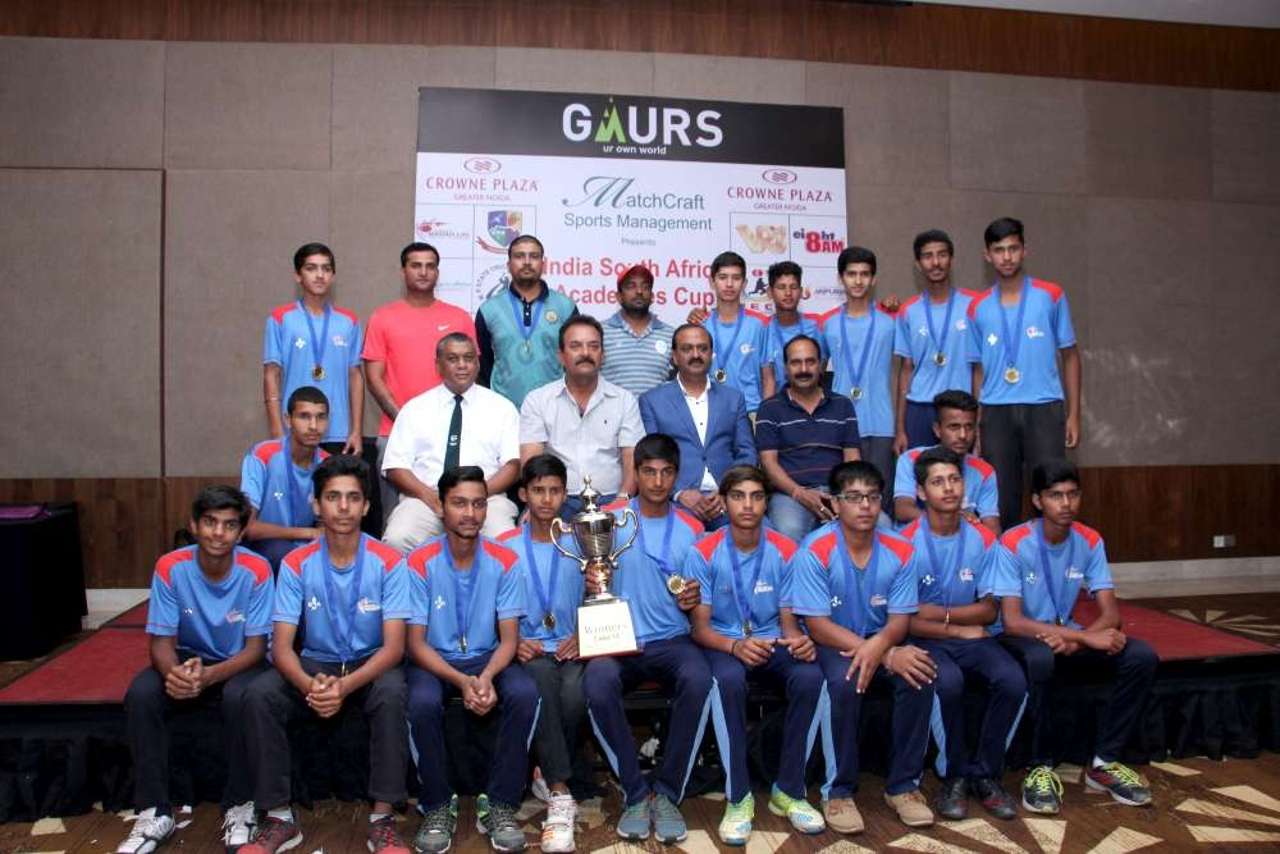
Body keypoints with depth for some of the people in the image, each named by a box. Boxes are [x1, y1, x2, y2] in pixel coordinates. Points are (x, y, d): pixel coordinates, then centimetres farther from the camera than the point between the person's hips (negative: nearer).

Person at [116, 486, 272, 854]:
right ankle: (154, 812, -13)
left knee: (239, 697, -35)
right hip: (187, 659, 3)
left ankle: (239, 806, -13)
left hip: (239, 664, -2)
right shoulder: (170, 568, -15)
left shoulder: (256, 570, -20)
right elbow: (162, 641, -11)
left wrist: (210, 675, -36)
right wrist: (173, 672, -36)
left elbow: (256, 647, -17)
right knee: (140, 695, -27)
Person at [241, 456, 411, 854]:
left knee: (391, 693, -35)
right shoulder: (296, 564, -8)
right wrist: (309, 684, -33)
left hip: (371, 665, -2)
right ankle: (279, 816, -11)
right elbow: (282, 645, -11)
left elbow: (394, 645, -17)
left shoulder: (388, 562, -13)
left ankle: (383, 818, -23)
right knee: (258, 695, -25)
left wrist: (346, 686, -34)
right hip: (315, 664, 2)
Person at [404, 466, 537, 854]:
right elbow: (416, 643, -11)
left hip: (487, 659, 1)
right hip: (435, 662, -1)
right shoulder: (420, 563, -11)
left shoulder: (504, 561, -6)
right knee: (422, 702, -34)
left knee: (525, 692, -29)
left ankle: (499, 806, -12)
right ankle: (437, 807, -10)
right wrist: (461, 681, -27)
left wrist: (487, 677, -27)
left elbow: (509, 638, -6)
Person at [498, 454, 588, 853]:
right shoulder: (504, 547, 8)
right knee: (542, 678, -36)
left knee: (575, 694, -32)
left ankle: (553, 777, -3)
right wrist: (514, 641, -10)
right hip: (530, 651, 0)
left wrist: (583, 636, -9)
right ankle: (561, 795, -32)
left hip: (573, 650, 1)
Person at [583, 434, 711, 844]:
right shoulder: (609, 519, 5)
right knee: (597, 684, -34)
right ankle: (635, 794, -15)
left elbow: (694, 605, 14)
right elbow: (589, 580, 7)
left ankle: (667, 793, -15)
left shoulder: (691, 529, 10)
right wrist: (590, 584, -17)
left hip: (672, 641, 1)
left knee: (698, 680, -33)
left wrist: (693, 600, -10)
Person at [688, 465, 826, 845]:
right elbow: (700, 627, -8)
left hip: (772, 643, 2)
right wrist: (736, 646, -29)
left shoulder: (785, 551, -3)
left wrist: (799, 641, -23)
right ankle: (738, 796, -21)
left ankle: (789, 790, -11)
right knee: (728, 680, -37)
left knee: (810, 677, -29)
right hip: (723, 643, -2)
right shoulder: (704, 552, -9)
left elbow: (788, 620, 2)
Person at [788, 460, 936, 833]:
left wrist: (879, 645, -31)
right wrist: (889, 657, -26)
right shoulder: (815, 551, -19)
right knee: (845, 681, -34)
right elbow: (818, 626, -20)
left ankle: (903, 784, -5)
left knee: (919, 677, -25)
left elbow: (899, 621, -5)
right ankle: (838, 790, -14)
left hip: (882, 642, 4)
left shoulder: (900, 551, -6)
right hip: (831, 645, -3)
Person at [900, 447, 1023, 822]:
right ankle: (954, 776, -8)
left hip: (975, 637, 4)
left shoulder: (982, 539, 1)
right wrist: (959, 628, -9)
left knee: (1013, 680, -25)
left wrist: (939, 613, -11)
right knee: (948, 681, -33)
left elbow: (989, 611, 2)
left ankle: (985, 774, -4)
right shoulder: (907, 542, -10)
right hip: (926, 640, -3)